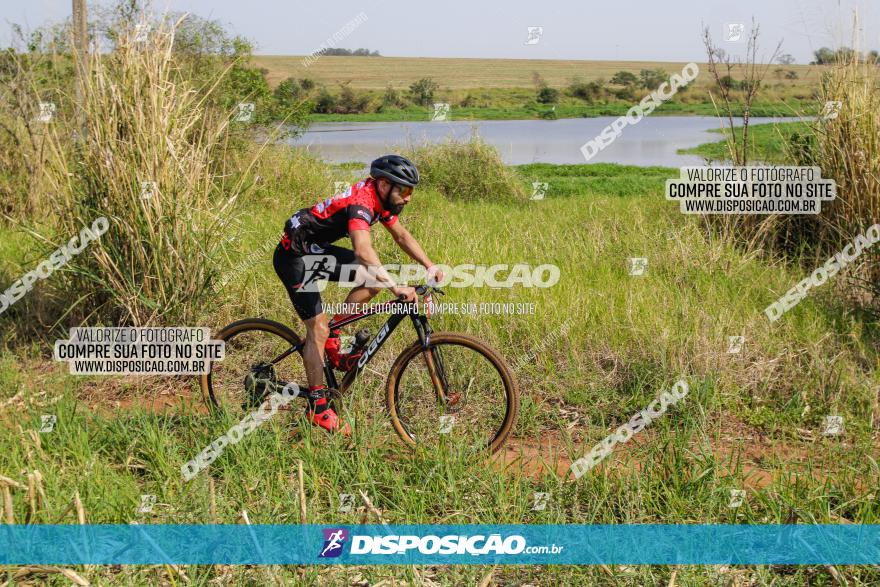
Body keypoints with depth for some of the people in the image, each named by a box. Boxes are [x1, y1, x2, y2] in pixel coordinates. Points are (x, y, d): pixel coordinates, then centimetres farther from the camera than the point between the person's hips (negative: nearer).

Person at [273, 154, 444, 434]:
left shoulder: (382, 199, 0)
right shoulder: (360, 203, -29)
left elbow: (402, 236, 11)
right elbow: (364, 251, -44)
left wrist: (430, 266, -1)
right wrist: (397, 288, -50)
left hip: (316, 251, 9)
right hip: (294, 256, -9)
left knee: (374, 279, -2)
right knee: (318, 327, -11)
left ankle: (332, 339, 5)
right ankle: (317, 406, -5)